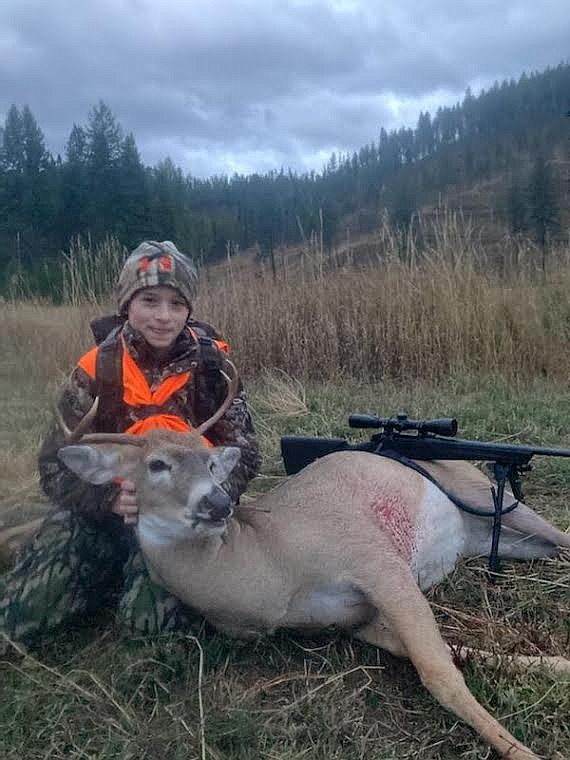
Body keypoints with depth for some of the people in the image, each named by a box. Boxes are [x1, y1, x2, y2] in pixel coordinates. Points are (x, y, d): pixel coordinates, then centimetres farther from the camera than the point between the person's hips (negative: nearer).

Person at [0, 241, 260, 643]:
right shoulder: (97, 369, -11)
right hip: (102, 508, 2)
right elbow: (56, 467, -10)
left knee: (151, 620, -22)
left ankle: (146, 570, 12)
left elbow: (244, 454, -8)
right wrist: (113, 499, -29)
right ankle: (118, 571, 18)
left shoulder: (211, 364, -11)